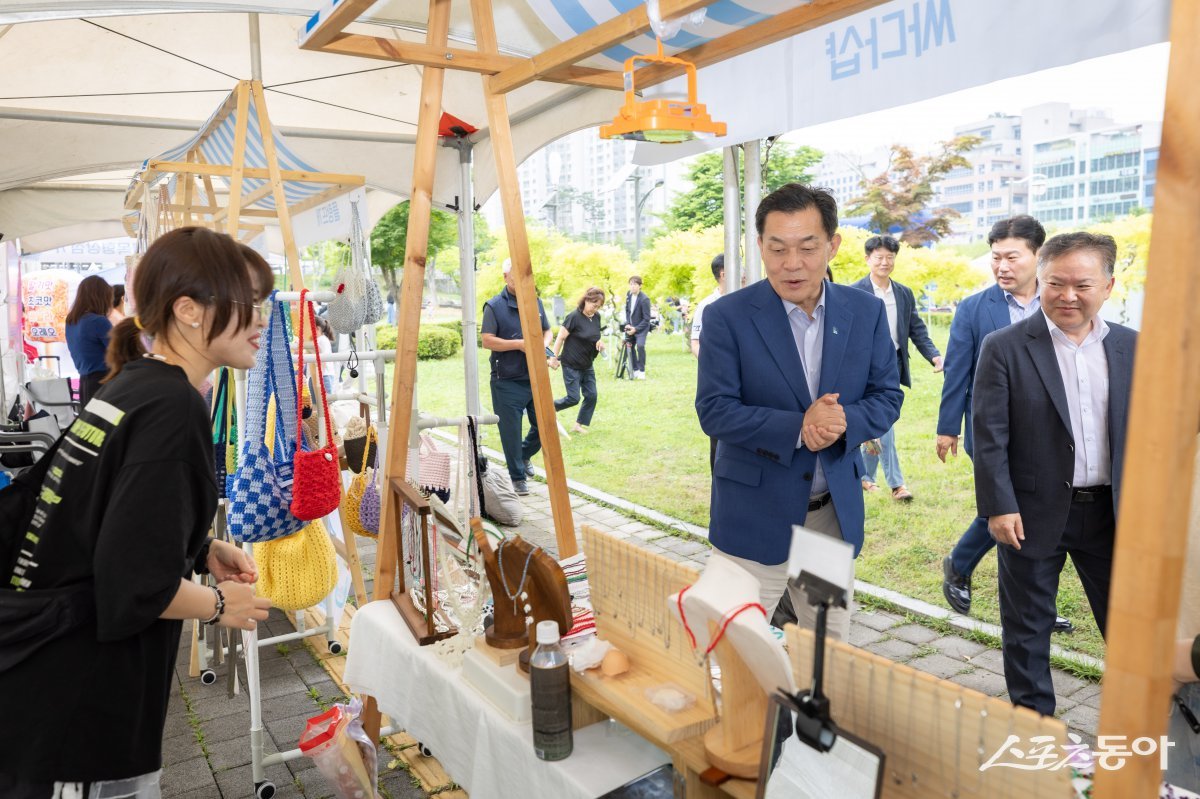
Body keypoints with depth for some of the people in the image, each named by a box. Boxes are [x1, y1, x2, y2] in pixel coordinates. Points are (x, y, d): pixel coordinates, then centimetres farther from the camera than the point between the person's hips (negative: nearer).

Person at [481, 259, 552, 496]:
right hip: (507, 382, -5)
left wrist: (543, 345, -4)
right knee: (511, 432, 2)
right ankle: (517, 477, 19)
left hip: (535, 378, 5)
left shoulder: (535, 303, 9)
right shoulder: (494, 306, -7)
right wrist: (520, 344, -20)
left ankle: (525, 455, 39)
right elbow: (487, 341, -13)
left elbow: (547, 331, 19)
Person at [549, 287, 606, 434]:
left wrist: (599, 342, -5)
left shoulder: (596, 317, 3)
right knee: (573, 398, -5)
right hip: (571, 365, -7)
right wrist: (554, 358, -14)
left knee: (591, 396, 3)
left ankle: (579, 425, 16)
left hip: (587, 365, 7)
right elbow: (560, 337, -15)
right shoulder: (574, 317, -18)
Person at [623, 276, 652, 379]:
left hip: (641, 327, -7)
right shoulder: (629, 295, -2)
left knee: (640, 346, -23)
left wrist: (635, 329, -20)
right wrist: (627, 324, -2)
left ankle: (642, 371, -10)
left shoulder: (644, 299, -21)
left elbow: (646, 319, -18)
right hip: (630, 326, 7)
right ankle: (635, 370, 22)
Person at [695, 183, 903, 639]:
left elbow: (888, 396, 4)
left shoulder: (866, 312, 1)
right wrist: (797, 428, -25)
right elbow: (714, 411, -14)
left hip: (836, 511, 4)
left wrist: (845, 422, -18)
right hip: (754, 513, -3)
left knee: (833, 646, 19)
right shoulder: (727, 317, -10)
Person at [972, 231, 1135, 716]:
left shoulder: (1131, 347, 3)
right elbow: (989, 436, -11)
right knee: (1028, 625, 11)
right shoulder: (1004, 348, -9)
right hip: (1034, 512, -3)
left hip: (1112, 511, 4)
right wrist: (999, 507, -15)